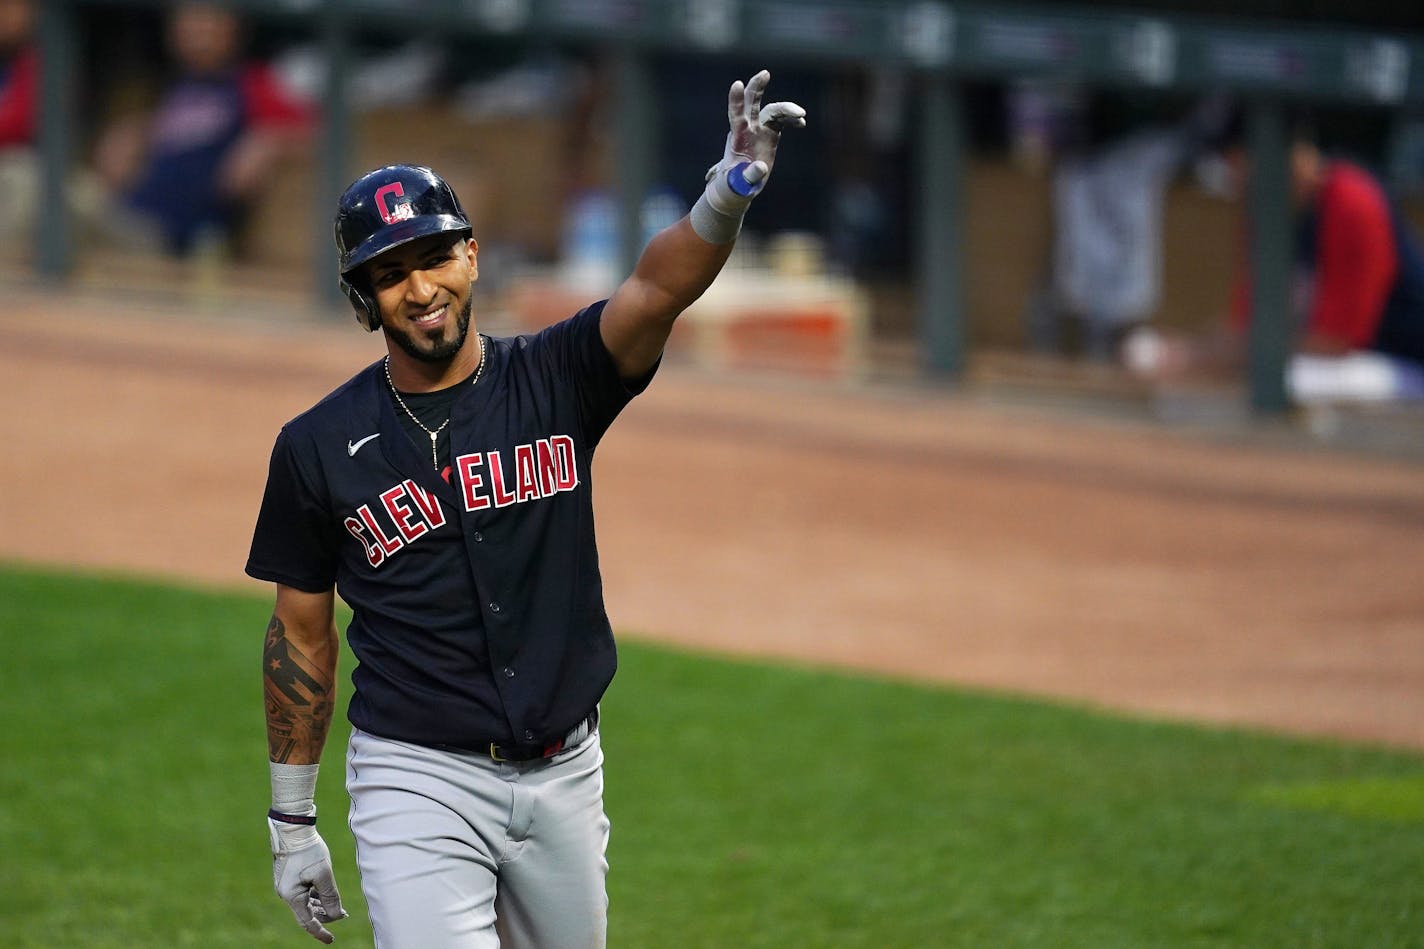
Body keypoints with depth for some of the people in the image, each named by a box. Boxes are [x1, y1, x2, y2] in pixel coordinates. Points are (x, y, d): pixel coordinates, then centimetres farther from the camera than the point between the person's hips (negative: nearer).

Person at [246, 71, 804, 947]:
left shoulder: (554, 381, -1)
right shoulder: (321, 447, -3)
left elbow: (660, 290, -21)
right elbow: (301, 635, 5)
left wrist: (727, 197, -42)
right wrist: (292, 825, 7)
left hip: (563, 774, 3)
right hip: (419, 780, -3)